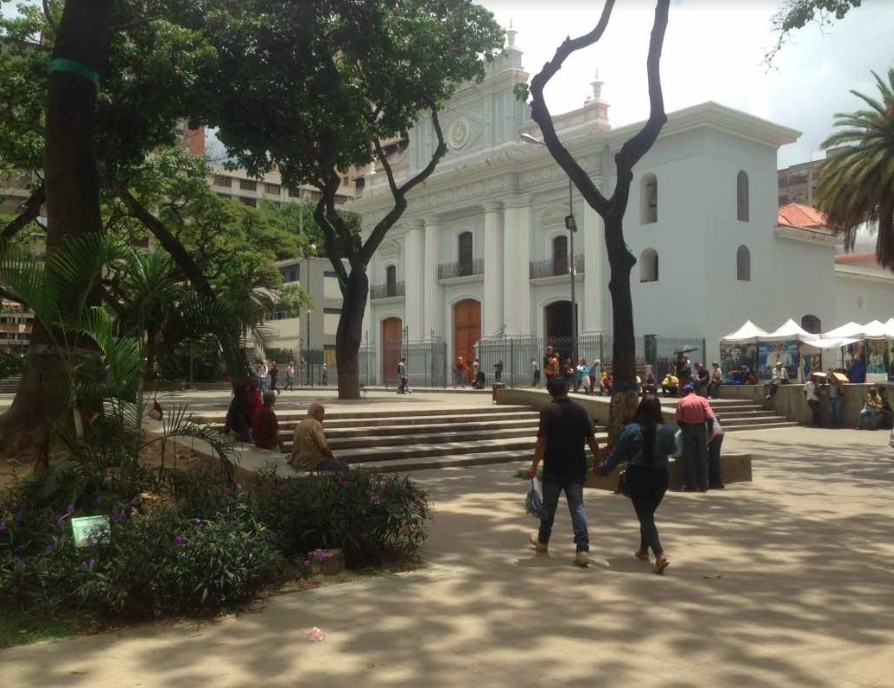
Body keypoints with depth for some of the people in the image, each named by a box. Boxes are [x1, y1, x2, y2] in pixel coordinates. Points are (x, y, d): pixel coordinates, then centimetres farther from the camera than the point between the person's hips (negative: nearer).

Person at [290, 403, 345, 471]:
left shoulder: (300, 425, 14)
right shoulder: (316, 424, -14)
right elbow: (324, 447, -21)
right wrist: (331, 455, 0)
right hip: (312, 463, -10)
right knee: (343, 467, -10)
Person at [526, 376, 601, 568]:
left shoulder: (548, 411, -11)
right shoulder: (580, 410, 0)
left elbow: (542, 440, -17)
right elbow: (591, 439, 1)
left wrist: (534, 465, -12)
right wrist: (598, 461, 11)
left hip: (554, 468, -2)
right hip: (576, 468, 3)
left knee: (549, 506, 14)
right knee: (577, 507, 2)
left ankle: (542, 541, 33)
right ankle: (582, 550, -8)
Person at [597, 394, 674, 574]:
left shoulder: (631, 430, -12)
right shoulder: (667, 430, -5)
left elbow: (618, 454, -7)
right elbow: (671, 450, 13)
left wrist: (604, 468, 8)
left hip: (638, 476, -3)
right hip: (660, 476, 3)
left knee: (645, 516, -2)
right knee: (648, 513, 22)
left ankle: (660, 554, -19)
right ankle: (643, 550, 33)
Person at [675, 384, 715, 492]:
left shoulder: (682, 401, -1)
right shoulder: (702, 399, 0)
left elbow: (678, 419, -5)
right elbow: (710, 416, -9)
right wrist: (710, 429, 1)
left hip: (687, 429, -1)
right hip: (701, 428, 1)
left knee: (689, 458, 7)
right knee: (702, 457, 10)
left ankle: (691, 485, 7)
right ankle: (703, 485, 11)